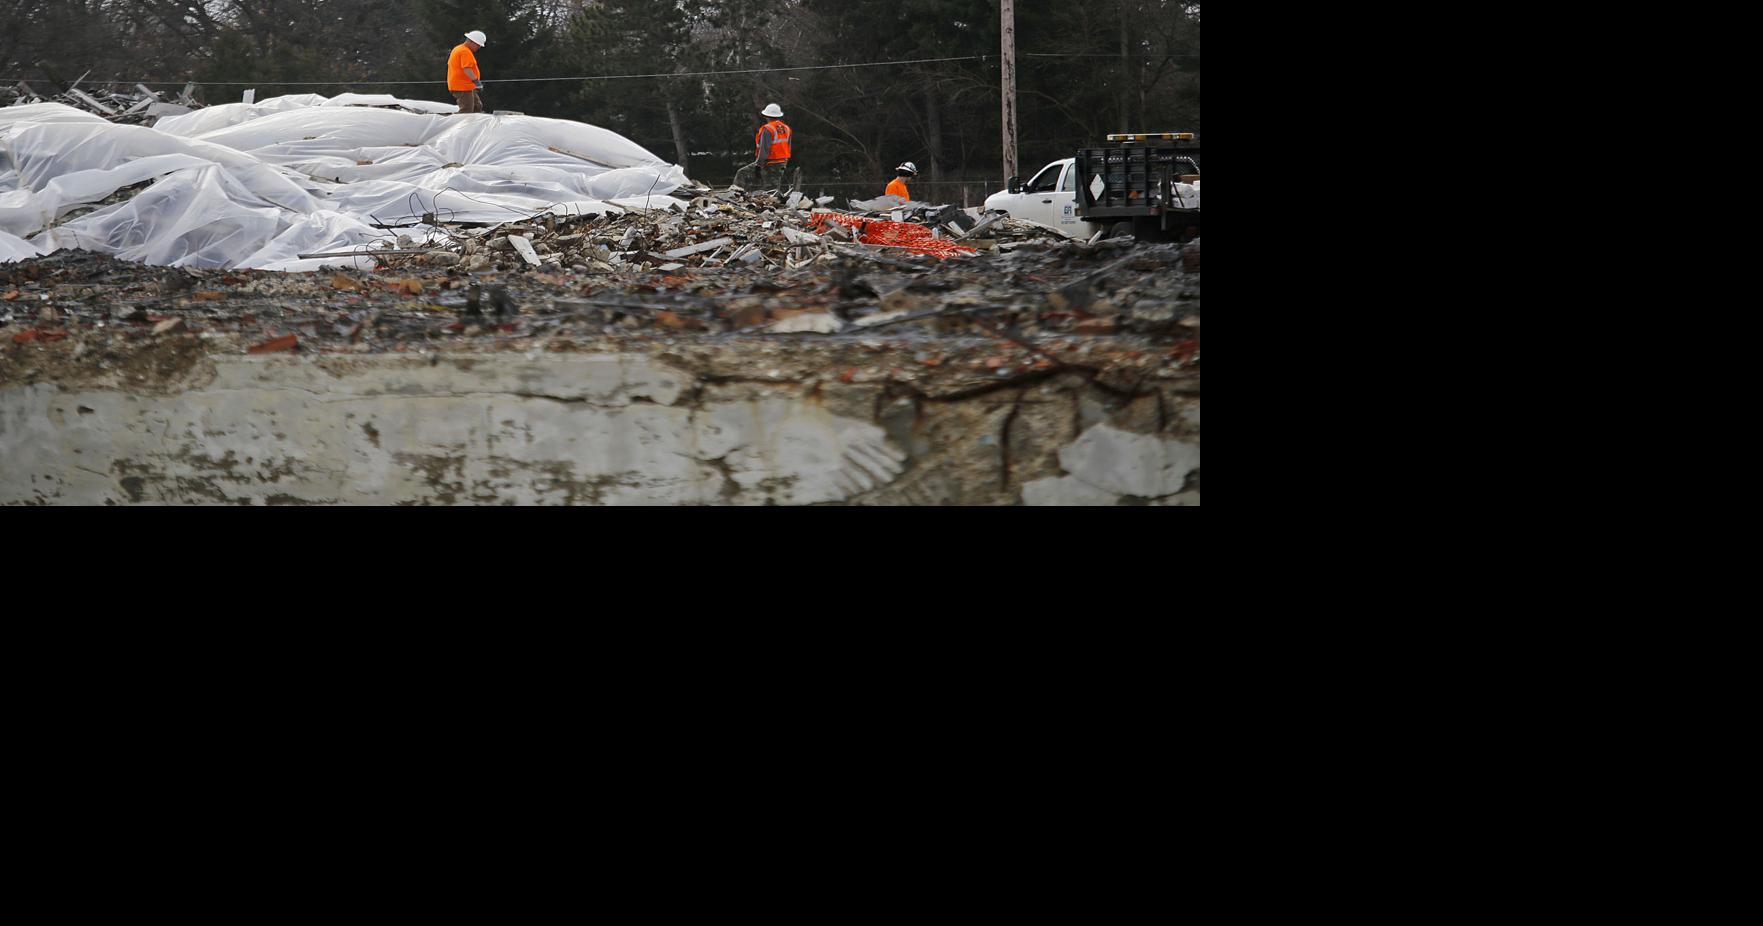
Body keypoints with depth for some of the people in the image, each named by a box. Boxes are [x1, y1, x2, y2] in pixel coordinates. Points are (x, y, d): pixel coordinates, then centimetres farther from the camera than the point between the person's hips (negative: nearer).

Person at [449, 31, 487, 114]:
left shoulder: (458, 49, 18)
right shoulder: (465, 52, -16)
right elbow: (467, 69, -28)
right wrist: (476, 80, -34)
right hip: (463, 86, -11)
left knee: (477, 106, 16)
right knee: (466, 111, -13)